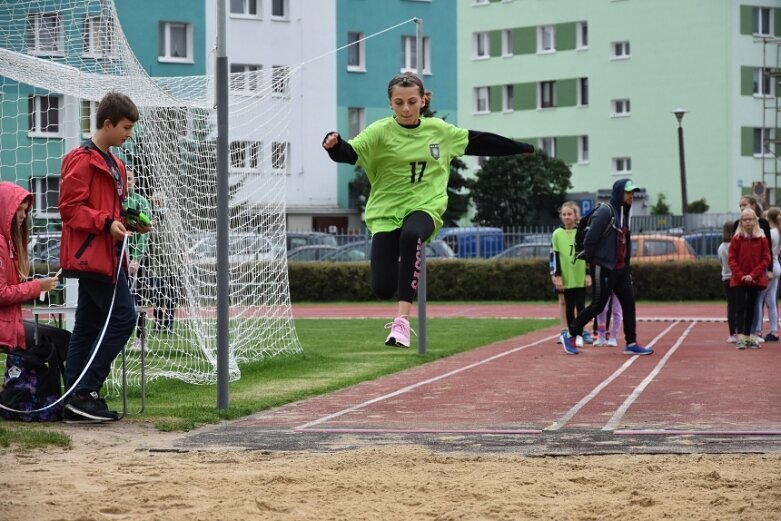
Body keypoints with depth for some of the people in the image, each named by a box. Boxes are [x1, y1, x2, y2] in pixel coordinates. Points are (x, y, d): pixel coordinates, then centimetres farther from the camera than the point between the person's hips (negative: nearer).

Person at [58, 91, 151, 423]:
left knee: (88, 327, 8)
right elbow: (69, 208, -16)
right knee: (124, 317, -13)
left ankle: (76, 403, 10)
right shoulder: (83, 160, -11)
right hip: (91, 255, -10)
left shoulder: (114, 164, 20)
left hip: (106, 256, 10)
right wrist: (106, 223, -24)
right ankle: (84, 393, -12)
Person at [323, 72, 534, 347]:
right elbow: (349, 153, -20)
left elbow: (478, 142, 19)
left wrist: (521, 148, 27)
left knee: (411, 235, -38)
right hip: (386, 212, 0)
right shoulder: (380, 132, -6)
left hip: (424, 207, 1)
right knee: (383, 288, -15)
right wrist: (334, 144, -43)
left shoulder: (439, 130, 5)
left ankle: (402, 320, -37)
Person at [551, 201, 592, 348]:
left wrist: (588, 274, -1)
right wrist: (557, 276, -4)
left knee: (580, 306, 0)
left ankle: (580, 334, 8)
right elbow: (555, 256, 2)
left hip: (581, 277, 0)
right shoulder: (557, 234, 2)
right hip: (566, 277, 0)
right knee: (568, 306, 4)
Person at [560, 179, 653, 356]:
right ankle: (569, 336, 10)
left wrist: (627, 265, 15)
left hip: (620, 268, 9)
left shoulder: (624, 213, 14)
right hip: (603, 268, -9)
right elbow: (590, 238, -19)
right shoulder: (605, 212, -16)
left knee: (629, 303, 3)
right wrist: (591, 261, -12)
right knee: (598, 306, -4)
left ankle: (631, 344, 7)